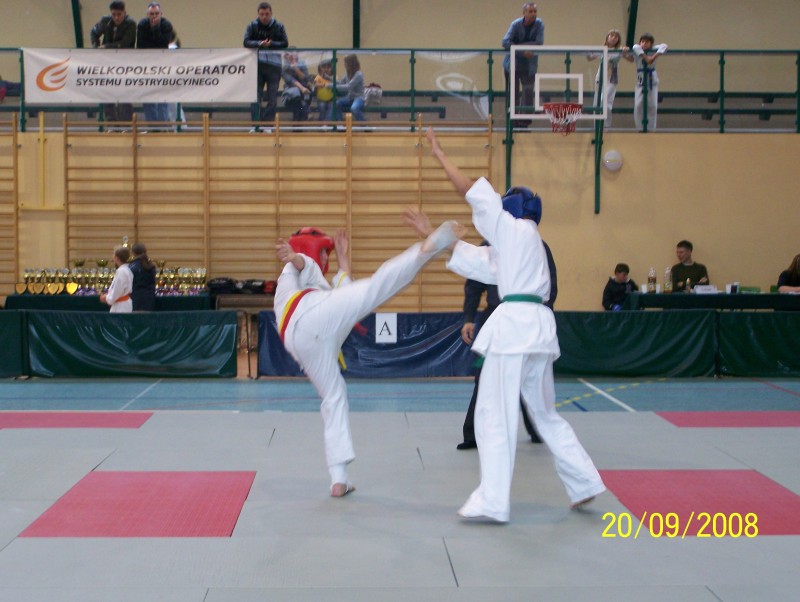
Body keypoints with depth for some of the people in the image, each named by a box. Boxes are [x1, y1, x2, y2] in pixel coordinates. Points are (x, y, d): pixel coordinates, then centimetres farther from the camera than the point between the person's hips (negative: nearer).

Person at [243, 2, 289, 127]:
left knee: (272, 98, 2)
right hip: (257, 65, 0)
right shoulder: (252, 26, 6)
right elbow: (246, 42, -3)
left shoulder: (278, 26, 6)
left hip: (274, 65, 0)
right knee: (255, 96, -3)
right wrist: (259, 44, -20)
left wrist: (271, 44, -15)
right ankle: (255, 124, 0)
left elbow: (285, 44, 0)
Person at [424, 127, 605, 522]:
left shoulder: (517, 229, 1)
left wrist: (439, 156, 6)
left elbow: (476, 193, -2)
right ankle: (584, 483, 21)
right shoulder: (522, 244, 25)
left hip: (515, 326, -10)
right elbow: (475, 262, 24)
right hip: (538, 326, 10)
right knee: (545, 412, 19)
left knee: (495, 415, -5)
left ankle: (492, 501, -4)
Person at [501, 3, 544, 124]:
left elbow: (539, 43, -18)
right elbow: (505, 42, -22)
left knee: (528, 93, -4)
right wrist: (523, 51, -30)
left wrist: (519, 45, -19)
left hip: (529, 66, 1)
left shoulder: (539, 24, -7)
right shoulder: (516, 24, -11)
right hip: (513, 63, -1)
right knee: (513, 94, 1)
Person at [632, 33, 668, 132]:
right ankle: (640, 128, 4)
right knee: (638, 105, -8)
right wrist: (646, 57, -37)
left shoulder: (653, 50, -5)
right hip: (640, 80, 0)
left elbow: (664, 46, -19)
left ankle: (650, 128, 9)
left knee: (652, 106, -1)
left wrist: (655, 56, -31)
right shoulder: (637, 50, -8)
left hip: (652, 80, 1)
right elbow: (635, 47, -30)